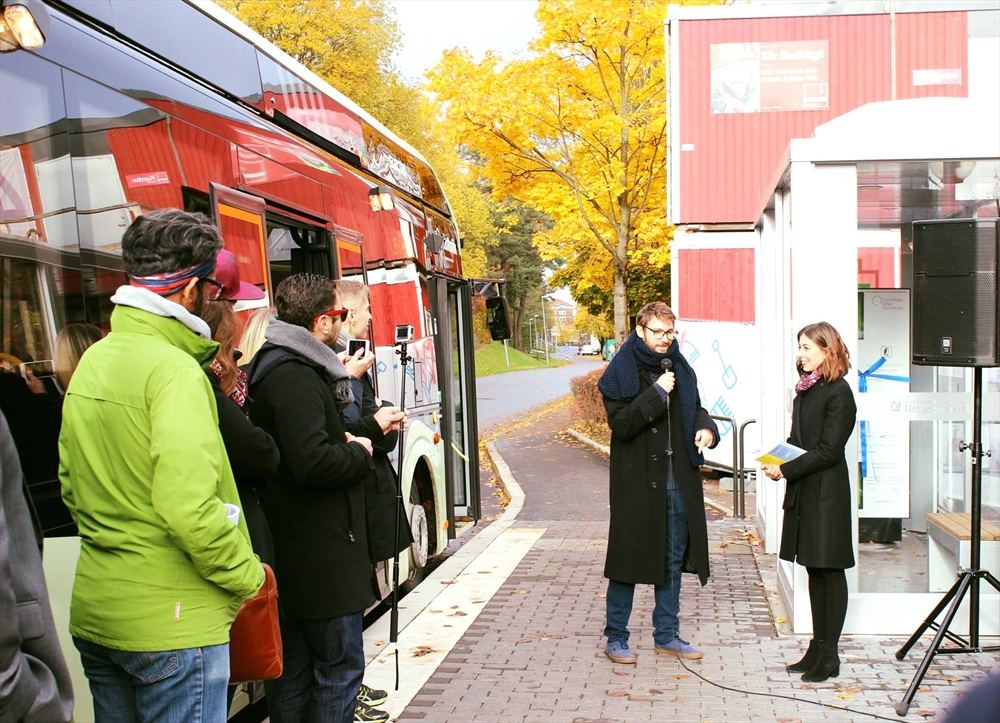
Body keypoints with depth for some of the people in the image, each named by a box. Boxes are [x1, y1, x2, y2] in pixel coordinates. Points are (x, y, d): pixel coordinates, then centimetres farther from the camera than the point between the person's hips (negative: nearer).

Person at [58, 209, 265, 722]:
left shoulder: (92, 362, 7)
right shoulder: (174, 370, -19)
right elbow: (189, 508, -26)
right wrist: (248, 576, -13)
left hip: (94, 614, 8)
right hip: (171, 622, -8)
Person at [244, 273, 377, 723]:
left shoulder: (277, 368, 14)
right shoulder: (296, 377, -20)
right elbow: (312, 462, -29)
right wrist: (359, 452, -12)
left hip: (292, 548, 10)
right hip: (322, 555, -10)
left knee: (296, 669, 18)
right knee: (340, 667, -1)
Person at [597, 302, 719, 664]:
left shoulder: (680, 369, 11)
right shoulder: (621, 373, -6)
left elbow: (695, 409, 22)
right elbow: (621, 423, -15)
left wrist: (705, 427, 0)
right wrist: (657, 393, -21)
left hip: (678, 482, 6)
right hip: (636, 484, -6)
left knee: (673, 561, 13)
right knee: (629, 558, 1)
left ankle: (666, 635, 26)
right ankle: (616, 638, 14)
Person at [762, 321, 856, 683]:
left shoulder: (839, 392, -12)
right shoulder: (805, 390, 12)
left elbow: (828, 450, -17)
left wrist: (786, 470, -17)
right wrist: (777, 462, -1)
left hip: (827, 493, -8)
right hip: (803, 492, 8)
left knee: (830, 570, 1)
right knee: (814, 570, 13)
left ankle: (829, 655, 9)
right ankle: (818, 648, 22)